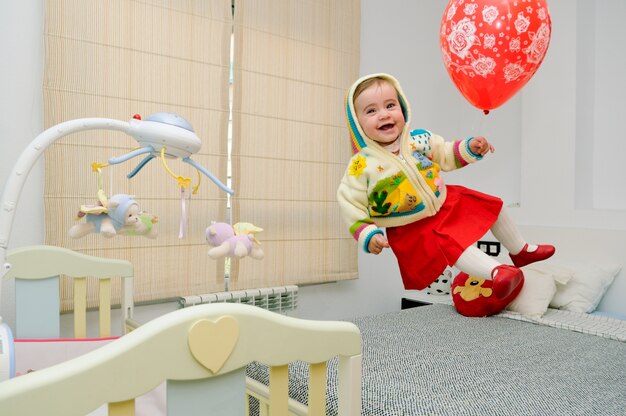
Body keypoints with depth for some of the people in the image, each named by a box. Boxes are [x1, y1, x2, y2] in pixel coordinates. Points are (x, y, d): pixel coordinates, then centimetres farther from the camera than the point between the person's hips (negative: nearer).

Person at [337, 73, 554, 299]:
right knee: (448, 244, -32)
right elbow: (350, 203, -18)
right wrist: (368, 235, -26)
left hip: (444, 202, 6)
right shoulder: (361, 166, -22)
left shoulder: (420, 138, -9)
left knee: (491, 205, 13)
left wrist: (470, 147, -11)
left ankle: (521, 251, 33)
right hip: (412, 229, -5)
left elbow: (447, 155, 7)